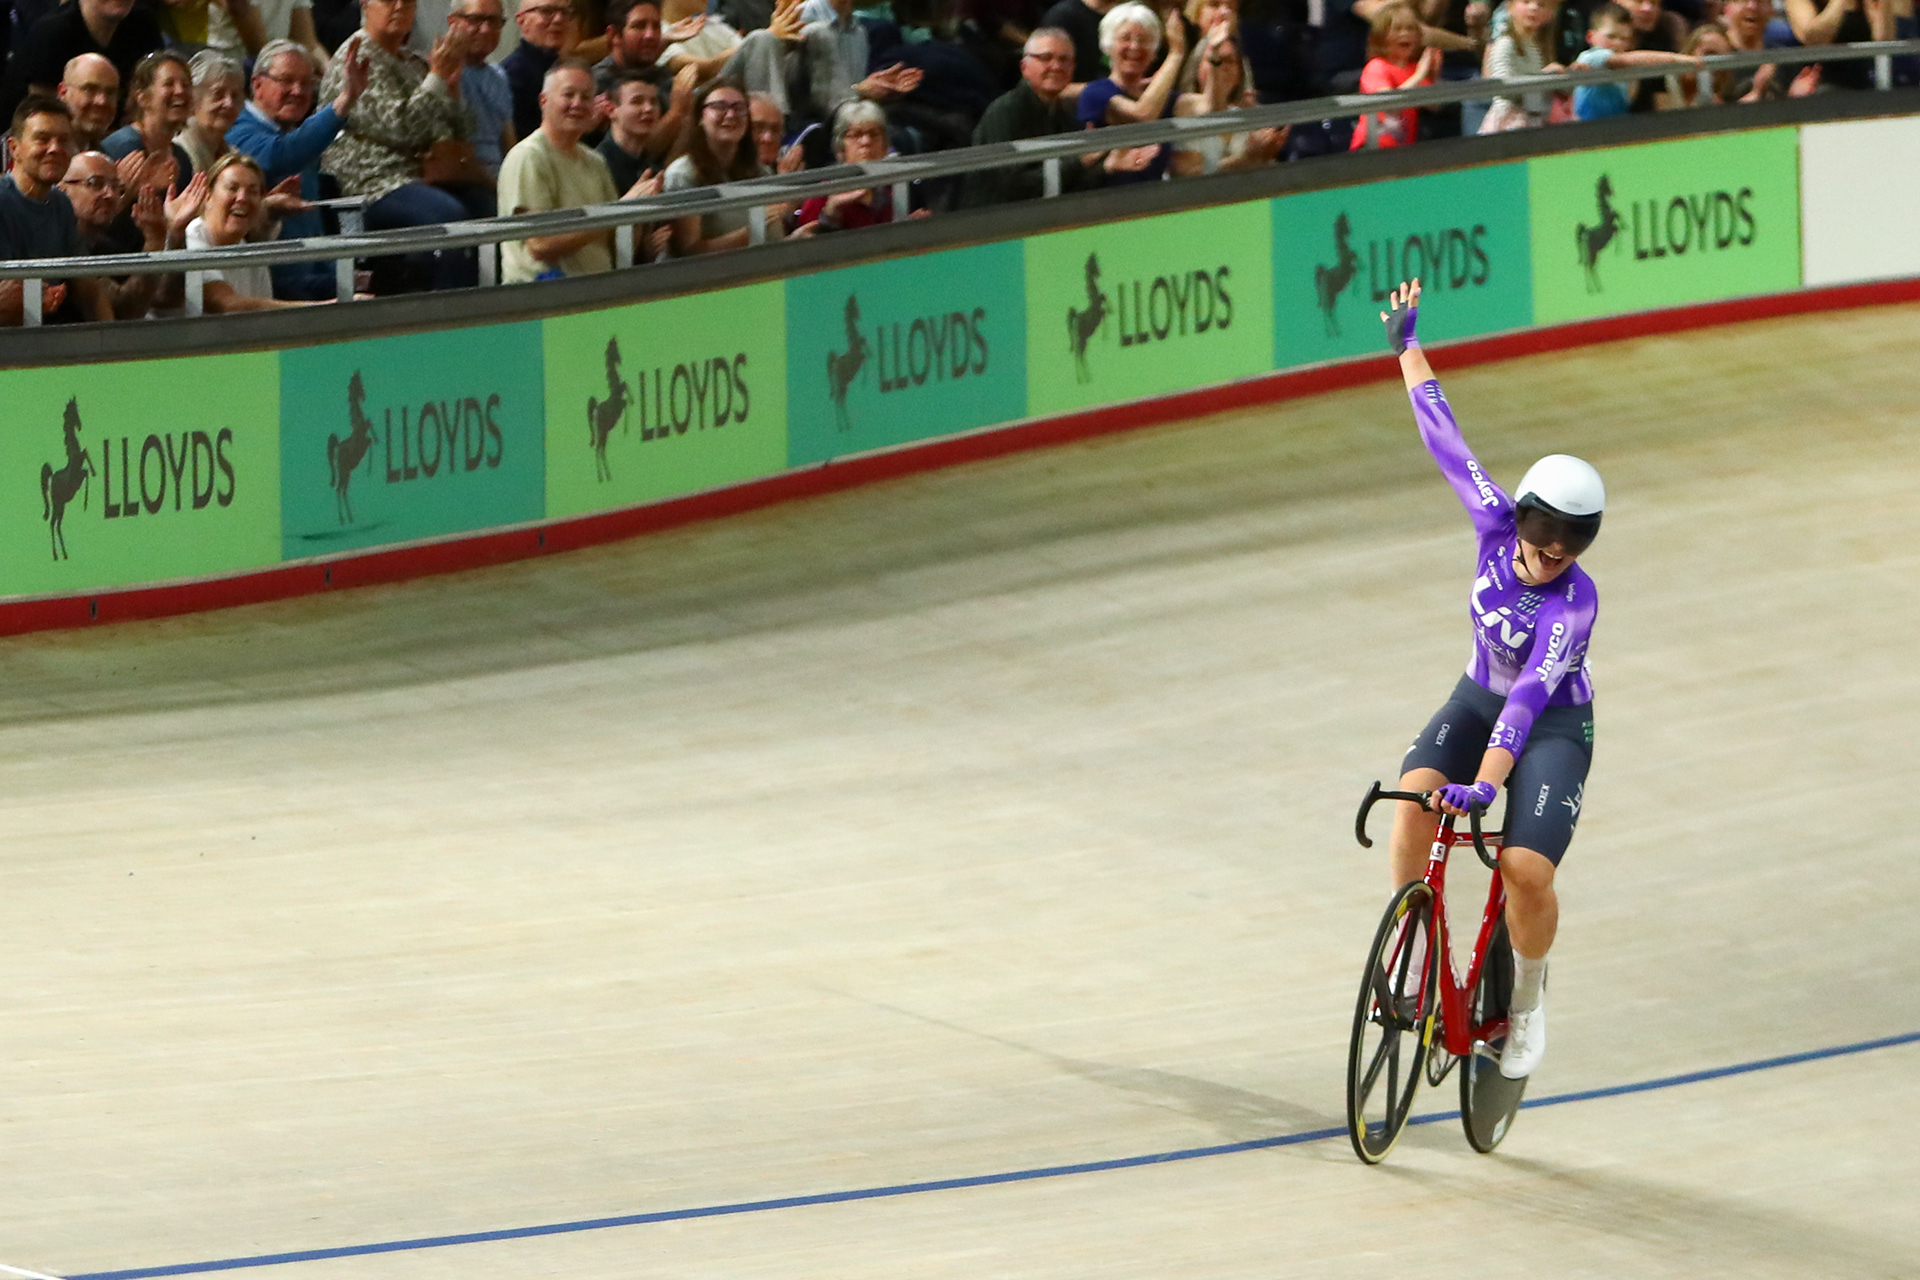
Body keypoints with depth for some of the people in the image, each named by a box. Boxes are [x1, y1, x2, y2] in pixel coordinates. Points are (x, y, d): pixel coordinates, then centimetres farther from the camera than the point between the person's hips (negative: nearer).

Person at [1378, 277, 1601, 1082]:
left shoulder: (1575, 602, -29)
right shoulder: (1494, 525, -17)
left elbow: (1532, 694, -38)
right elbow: (1447, 444, -7)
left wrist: (1486, 782, -49)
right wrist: (1407, 346, 2)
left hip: (1553, 722, -4)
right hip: (1479, 697, 4)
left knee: (1528, 870, -23)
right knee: (1416, 793, -28)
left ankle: (1527, 998, 7)